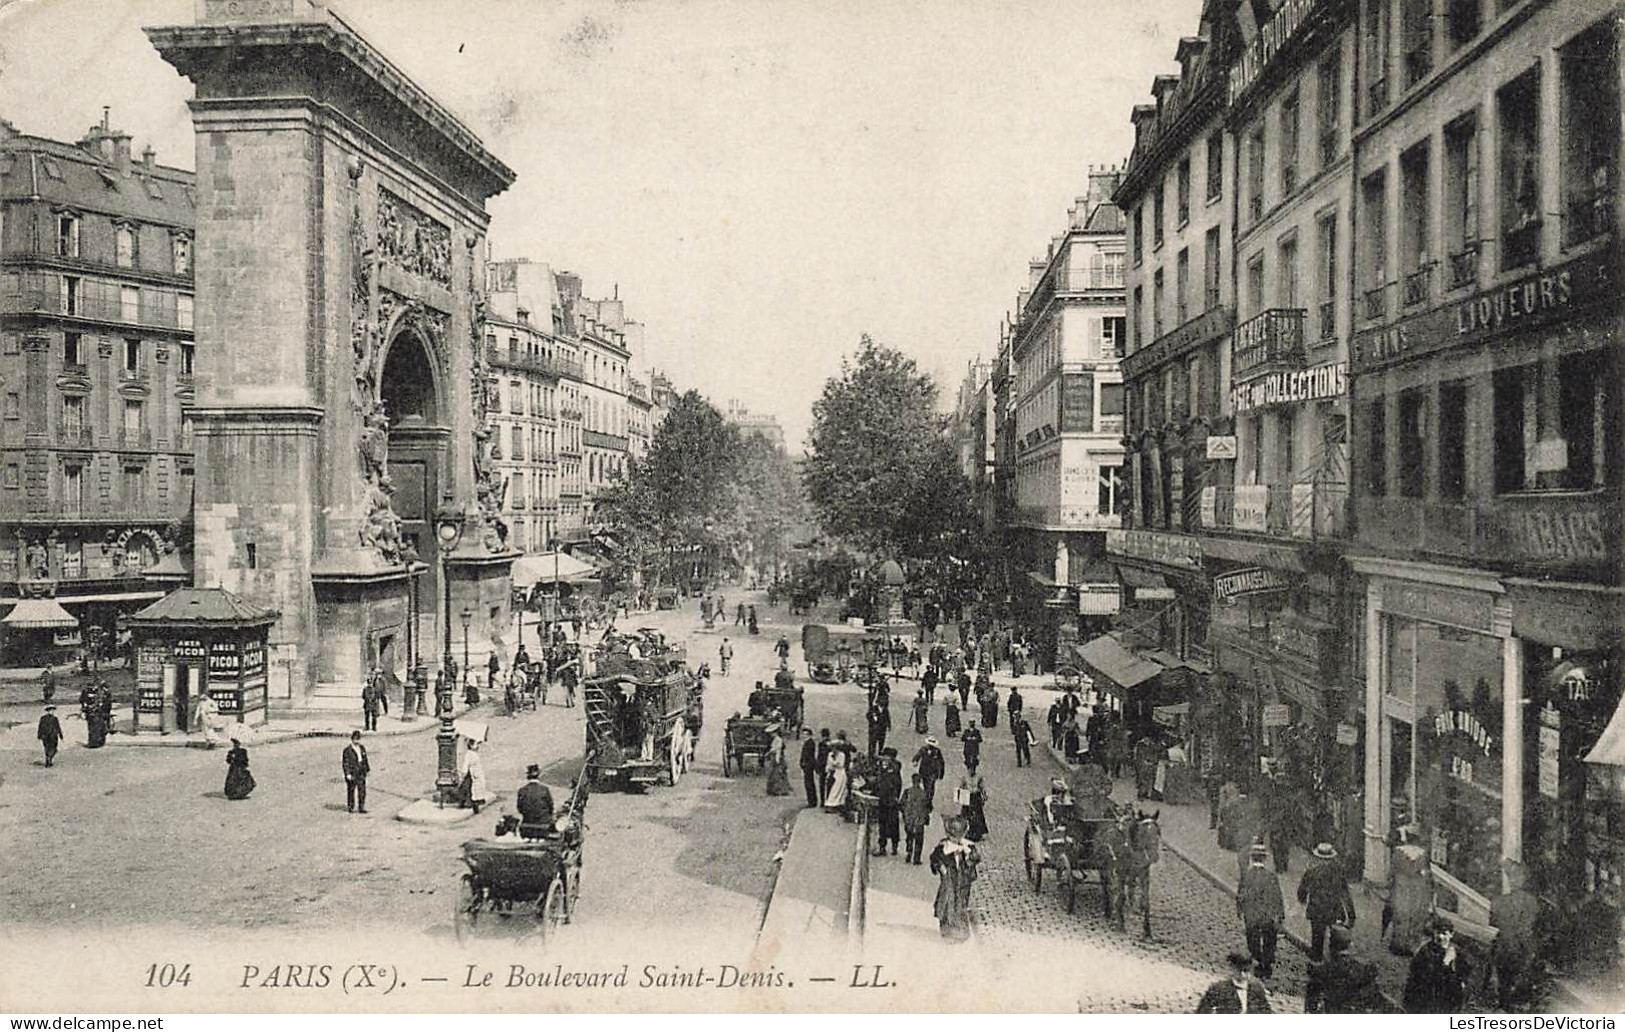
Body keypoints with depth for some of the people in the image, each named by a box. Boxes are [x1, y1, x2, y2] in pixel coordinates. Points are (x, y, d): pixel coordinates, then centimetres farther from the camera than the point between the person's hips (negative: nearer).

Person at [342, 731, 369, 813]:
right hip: (352, 774, -5)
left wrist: (368, 769, 17)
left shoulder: (362, 748, 9)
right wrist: (347, 774, -17)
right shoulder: (347, 750, -9)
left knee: (362, 790, 4)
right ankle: (351, 808, 13)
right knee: (351, 790, 4)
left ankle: (361, 808, 9)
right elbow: (345, 763, -11)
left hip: (361, 773, 5)